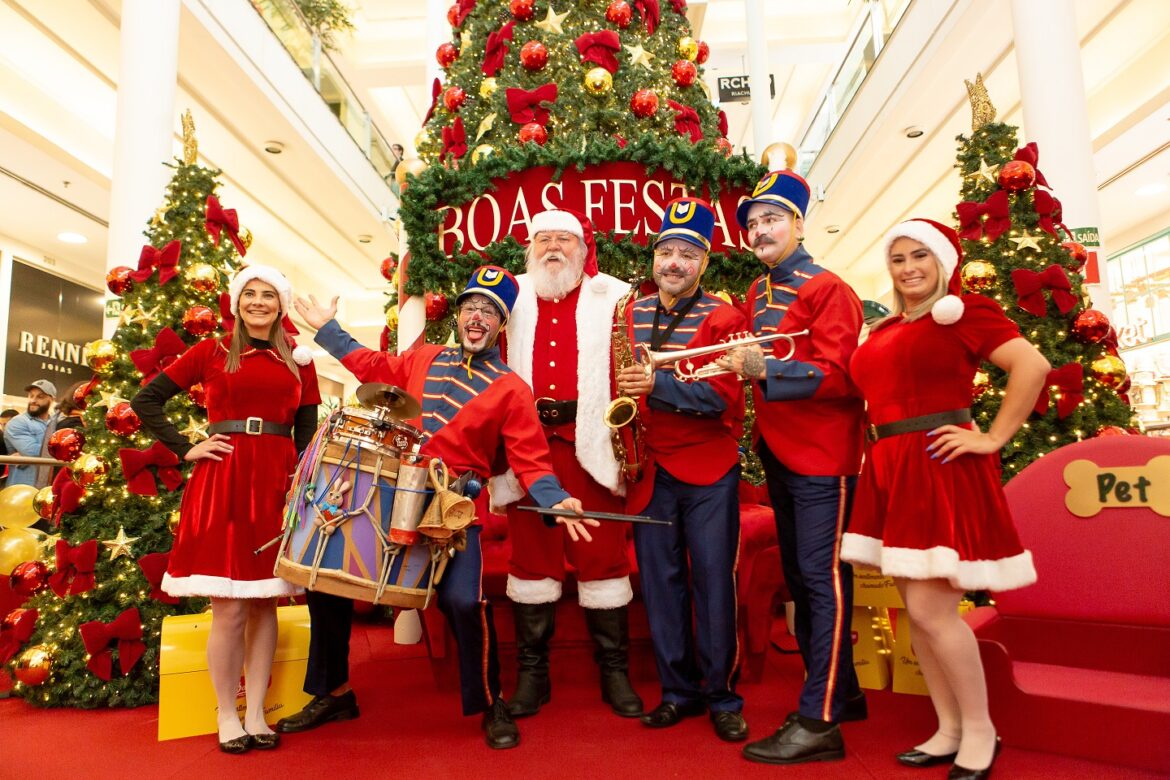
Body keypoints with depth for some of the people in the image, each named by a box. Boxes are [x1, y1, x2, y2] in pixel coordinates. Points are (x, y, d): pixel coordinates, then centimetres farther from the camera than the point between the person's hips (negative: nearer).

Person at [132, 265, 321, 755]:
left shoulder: (298, 361, 11)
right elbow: (146, 401, 9)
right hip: (222, 479, -2)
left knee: (264, 603, 7)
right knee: (229, 608, -2)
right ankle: (227, 717, 15)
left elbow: (307, 433, 11)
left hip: (276, 482, 2)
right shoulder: (212, 352, 6)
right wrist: (185, 449, 0)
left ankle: (255, 714, 19)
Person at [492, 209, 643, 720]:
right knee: (531, 556, 7)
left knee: (602, 556, 3)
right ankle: (532, 672, 20)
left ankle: (615, 671, 18)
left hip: (591, 443, -1)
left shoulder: (612, 298, 7)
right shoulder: (512, 299, 13)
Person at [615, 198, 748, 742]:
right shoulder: (630, 315, 9)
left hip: (708, 470, -4)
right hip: (649, 468, 4)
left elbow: (723, 396, -15)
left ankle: (722, 696, 19)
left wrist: (657, 384, -26)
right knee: (659, 579, 9)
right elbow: (619, 383, 17)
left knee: (713, 579, 2)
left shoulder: (723, 318, -4)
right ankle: (677, 690, 24)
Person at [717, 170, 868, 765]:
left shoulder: (827, 289, -9)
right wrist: (740, 364, 5)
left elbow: (838, 377, -17)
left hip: (822, 457, -8)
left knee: (823, 581, -4)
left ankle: (820, 722, 2)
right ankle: (841, 692, 30)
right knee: (799, 580, 15)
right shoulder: (759, 293, 14)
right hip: (779, 454, 9)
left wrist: (765, 370, -26)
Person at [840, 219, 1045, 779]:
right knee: (916, 609, 10)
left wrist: (992, 440, -15)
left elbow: (1033, 366, -14)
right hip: (889, 472, 7)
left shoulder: (966, 311, -3)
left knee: (931, 608, -7)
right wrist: (879, 449, 10)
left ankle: (980, 730, 14)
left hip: (941, 468, -7)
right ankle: (949, 730, 23)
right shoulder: (884, 330, 15)